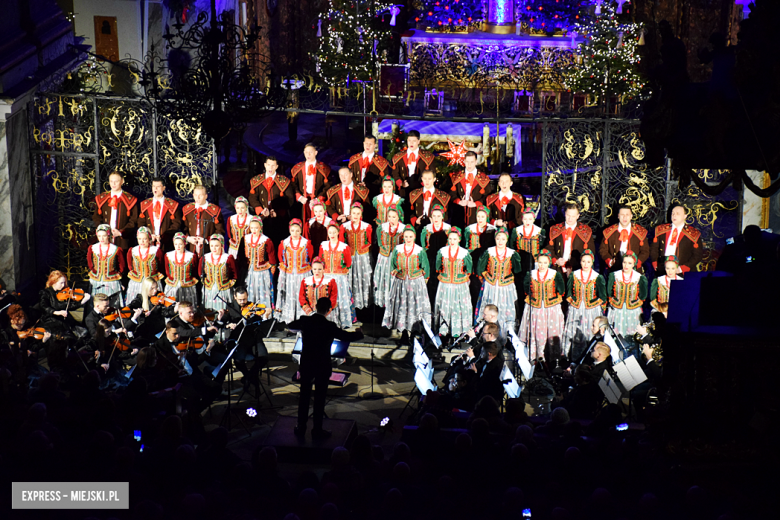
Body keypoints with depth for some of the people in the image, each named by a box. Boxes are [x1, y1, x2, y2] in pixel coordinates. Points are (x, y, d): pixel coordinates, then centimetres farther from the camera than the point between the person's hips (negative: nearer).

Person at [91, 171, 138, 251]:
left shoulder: (130, 199, 2)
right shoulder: (101, 198, 12)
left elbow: (133, 221, 0)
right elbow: (96, 217, 14)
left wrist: (121, 232, -13)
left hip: (122, 241, -2)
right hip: (105, 240, 2)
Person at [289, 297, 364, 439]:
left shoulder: (304, 321, -8)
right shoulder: (329, 326, -18)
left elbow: (290, 326, 12)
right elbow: (347, 337, -11)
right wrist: (359, 333, 10)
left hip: (306, 365, 3)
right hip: (322, 367, -3)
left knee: (304, 396, 14)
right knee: (319, 398, 8)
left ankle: (301, 429, 20)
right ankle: (317, 431, 15)